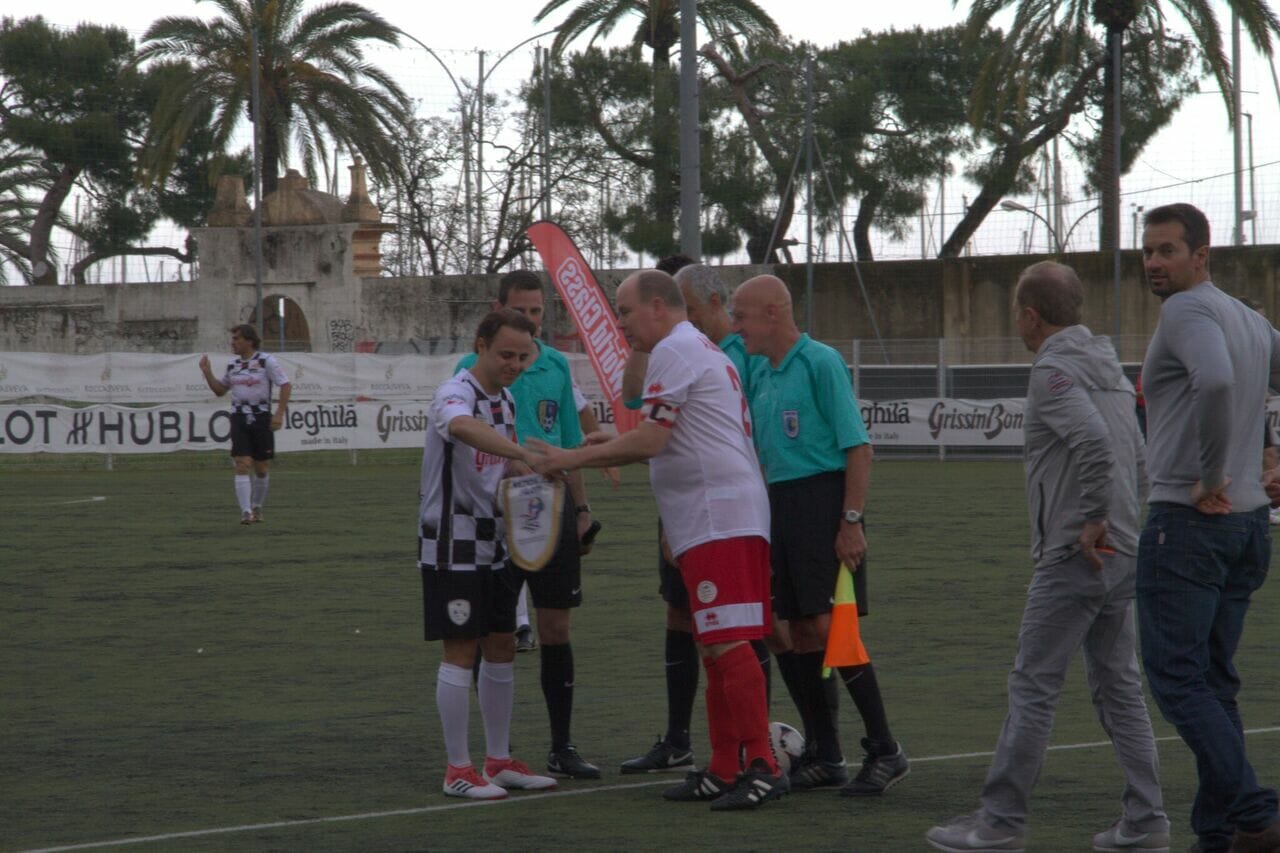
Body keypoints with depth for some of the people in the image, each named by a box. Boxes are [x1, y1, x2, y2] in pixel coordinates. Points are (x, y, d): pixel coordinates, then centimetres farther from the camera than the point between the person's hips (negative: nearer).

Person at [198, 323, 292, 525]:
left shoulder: (266, 361, -5)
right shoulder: (232, 365, 10)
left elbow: (286, 386, -5)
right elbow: (220, 390, 20)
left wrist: (279, 414, -12)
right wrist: (207, 372, 5)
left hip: (261, 418, -3)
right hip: (239, 419, 3)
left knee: (262, 468, 7)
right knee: (242, 464, -11)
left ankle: (257, 507, 27)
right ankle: (246, 512, -15)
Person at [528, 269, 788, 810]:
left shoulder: (673, 351, -9)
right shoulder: (705, 350, 23)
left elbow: (650, 442, -14)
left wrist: (571, 459, -7)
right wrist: (608, 450, 24)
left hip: (718, 518, -11)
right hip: (719, 517, 11)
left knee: (726, 644, -13)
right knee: (715, 647, 12)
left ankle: (762, 766, -15)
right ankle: (725, 771, 15)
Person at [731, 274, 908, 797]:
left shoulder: (820, 363, -9)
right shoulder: (760, 375, 16)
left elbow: (858, 447, -13)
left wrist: (851, 520, -19)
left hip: (823, 499, -8)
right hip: (779, 504, 8)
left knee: (828, 626, -12)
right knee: (797, 632, 7)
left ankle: (885, 751, -4)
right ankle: (825, 757, 14)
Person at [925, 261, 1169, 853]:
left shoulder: (1054, 371, -12)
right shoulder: (1109, 368, 16)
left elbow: (1094, 442, -28)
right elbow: (1139, 466, 19)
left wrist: (1092, 521, -19)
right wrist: (1116, 523, 15)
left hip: (1073, 559, -9)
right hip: (1123, 556, 9)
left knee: (1033, 687, -4)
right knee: (1119, 686, 11)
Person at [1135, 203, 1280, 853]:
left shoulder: (1187, 310, -12)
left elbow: (1215, 382, -31)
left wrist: (1210, 477, -21)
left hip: (1188, 516, -9)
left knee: (1176, 677, -7)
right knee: (1213, 682, 12)